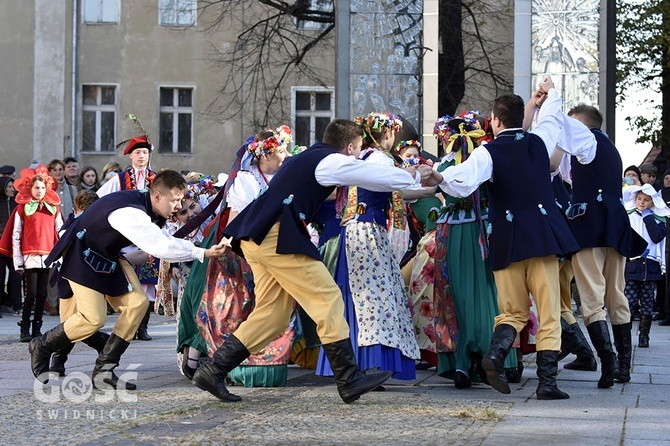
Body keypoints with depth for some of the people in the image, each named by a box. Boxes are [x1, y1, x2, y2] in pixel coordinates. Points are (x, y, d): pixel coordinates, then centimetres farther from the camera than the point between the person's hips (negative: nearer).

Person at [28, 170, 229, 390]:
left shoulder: (146, 205, -5)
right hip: (83, 254, -10)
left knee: (137, 303, -4)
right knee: (93, 318, -16)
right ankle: (42, 347, 11)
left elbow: (162, 240, 2)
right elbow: (160, 247, -38)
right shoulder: (130, 213, -34)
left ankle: (103, 371, 0)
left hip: (109, 255, 10)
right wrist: (203, 253, -36)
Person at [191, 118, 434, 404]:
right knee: (327, 298, -6)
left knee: (273, 314, 10)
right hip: (276, 236, -10)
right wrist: (416, 177, 24)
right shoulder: (334, 162, -2)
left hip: (255, 237, 10)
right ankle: (349, 380, -7)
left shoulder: (310, 157, 25)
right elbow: (383, 177, 6)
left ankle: (212, 370, 8)